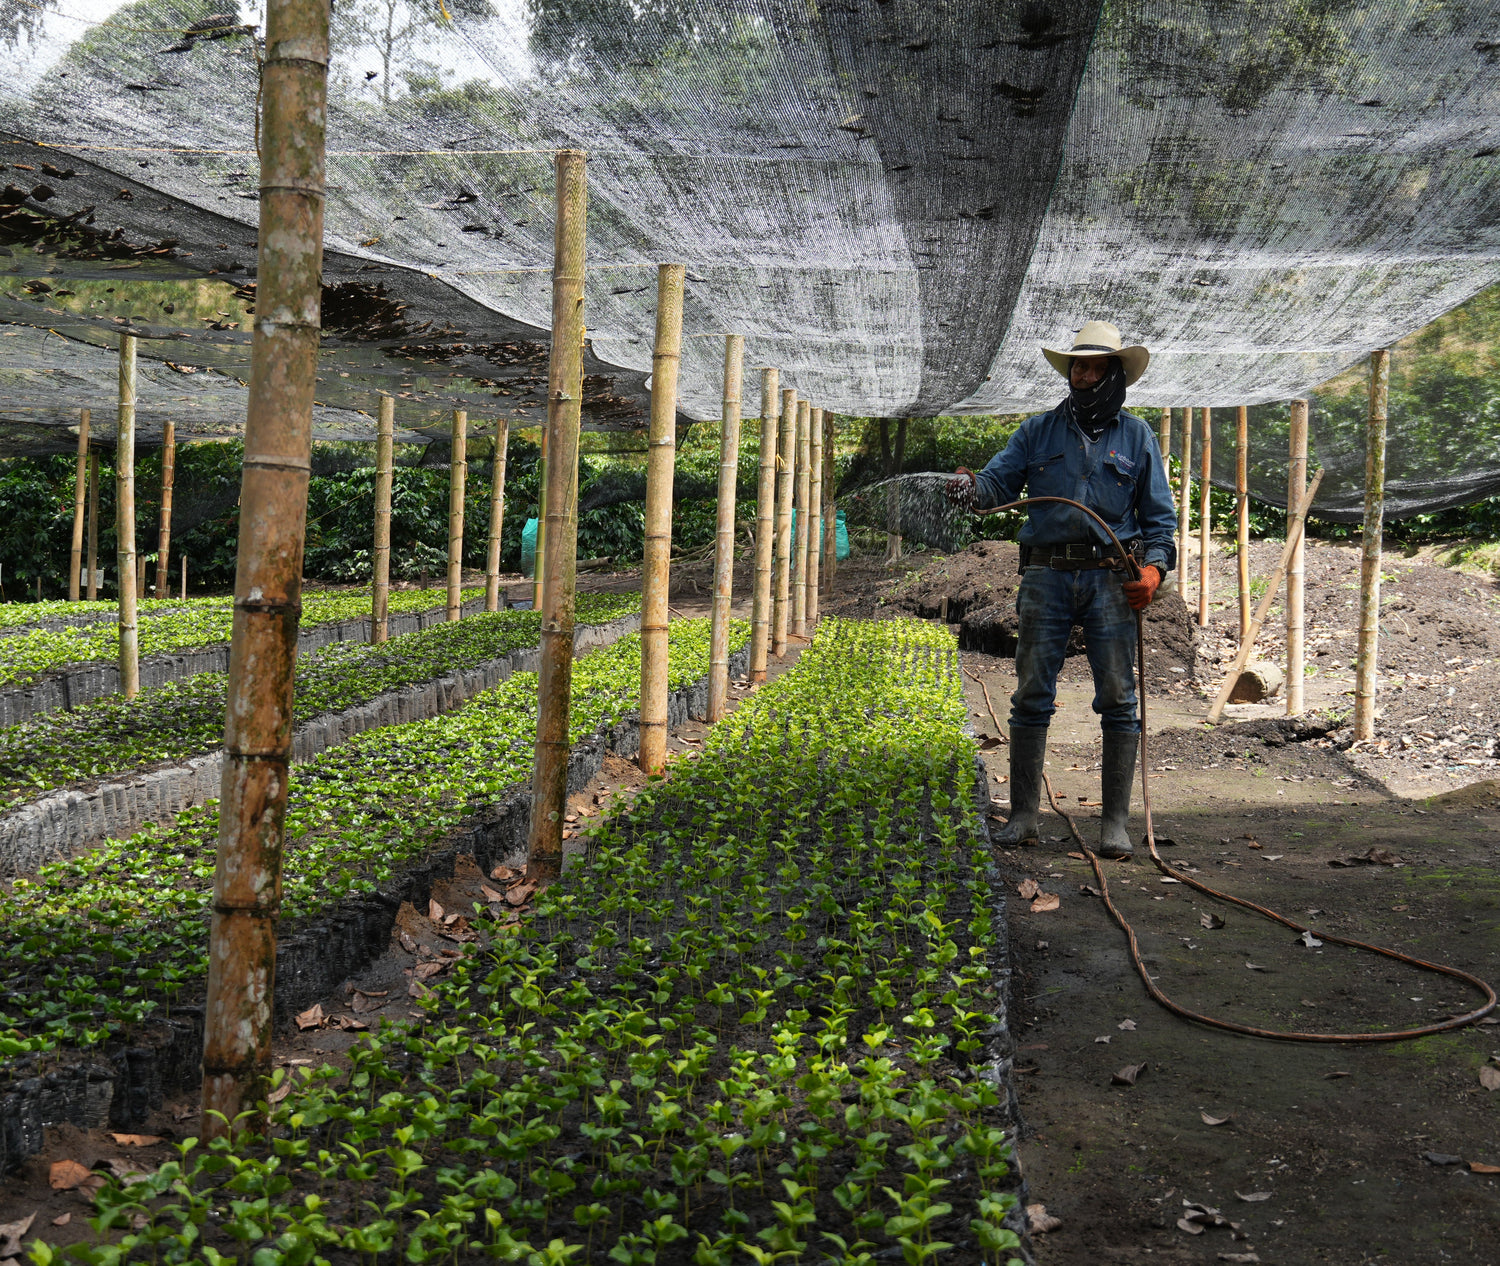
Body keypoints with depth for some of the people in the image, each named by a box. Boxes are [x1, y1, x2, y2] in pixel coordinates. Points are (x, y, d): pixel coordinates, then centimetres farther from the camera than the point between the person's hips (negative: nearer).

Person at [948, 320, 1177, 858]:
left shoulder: (1136, 436, 12)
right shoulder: (1038, 431, 13)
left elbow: (1159, 515, 13)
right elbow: (999, 480, 4)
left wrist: (1154, 567, -4)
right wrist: (969, 487, -20)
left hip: (1111, 580, -1)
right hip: (1046, 576, 1)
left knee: (1117, 700, -4)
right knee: (1032, 697, 0)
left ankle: (1115, 822, 3)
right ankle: (1023, 815, 7)